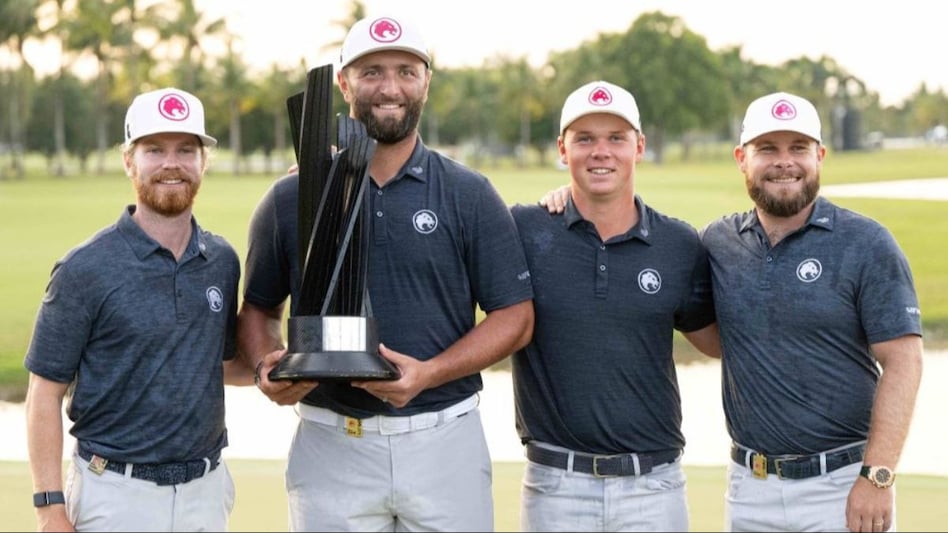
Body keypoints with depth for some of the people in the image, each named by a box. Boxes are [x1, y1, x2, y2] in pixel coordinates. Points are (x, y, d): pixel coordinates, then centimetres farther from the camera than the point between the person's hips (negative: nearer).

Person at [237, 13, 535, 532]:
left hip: (444, 443, 0)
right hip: (330, 445, 1)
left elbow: (514, 315, 1)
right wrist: (266, 365, -8)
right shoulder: (291, 198, 6)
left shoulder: (470, 196, 2)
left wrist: (427, 373, -14)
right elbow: (259, 308, 14)